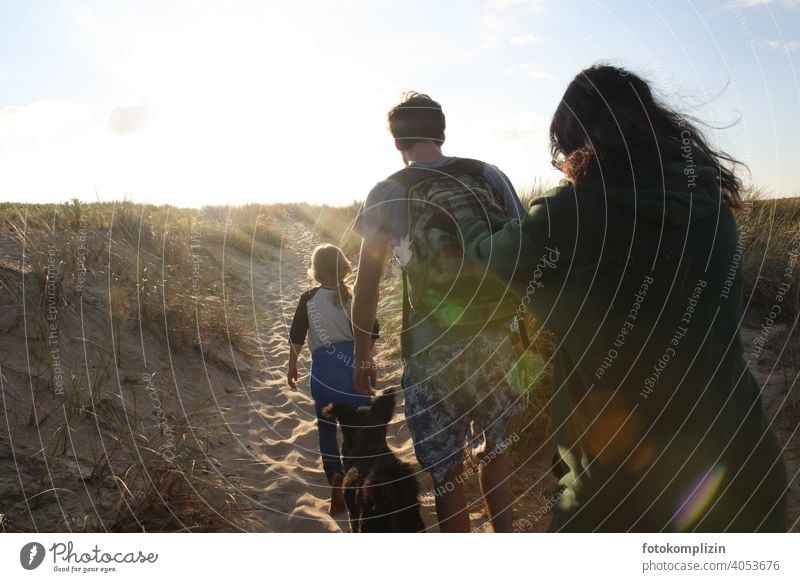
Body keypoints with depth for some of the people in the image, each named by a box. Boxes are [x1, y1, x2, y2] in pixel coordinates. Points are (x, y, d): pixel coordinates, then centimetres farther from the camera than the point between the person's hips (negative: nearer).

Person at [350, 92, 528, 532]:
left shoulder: (387, 193, -1)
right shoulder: (489, 176, 3)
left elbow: (366, 287, 1)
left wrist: (362, 357, 10)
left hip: (432, 352, -3)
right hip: (494, 343, 3)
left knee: (447, 475, 10)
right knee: (495, 448, 24)